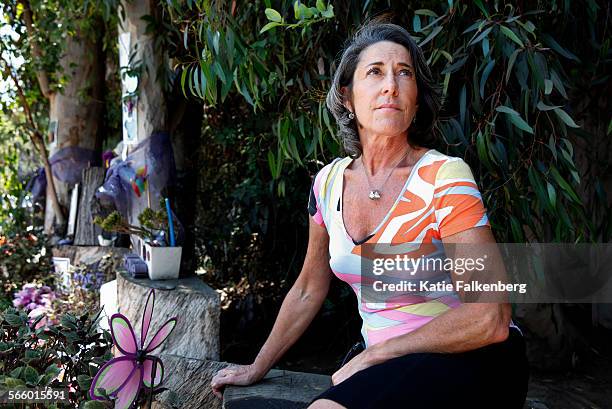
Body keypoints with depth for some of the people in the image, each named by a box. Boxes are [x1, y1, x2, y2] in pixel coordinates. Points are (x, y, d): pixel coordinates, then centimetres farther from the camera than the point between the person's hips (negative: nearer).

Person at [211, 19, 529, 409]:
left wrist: (371, 357, -16)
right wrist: (258, 367, 19)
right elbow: (308, 291, 16)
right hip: (389, 369, 5)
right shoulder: (329, 182, 2)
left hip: (471, 359, -5)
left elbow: (489, 319, -20)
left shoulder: (445, 177, -15)